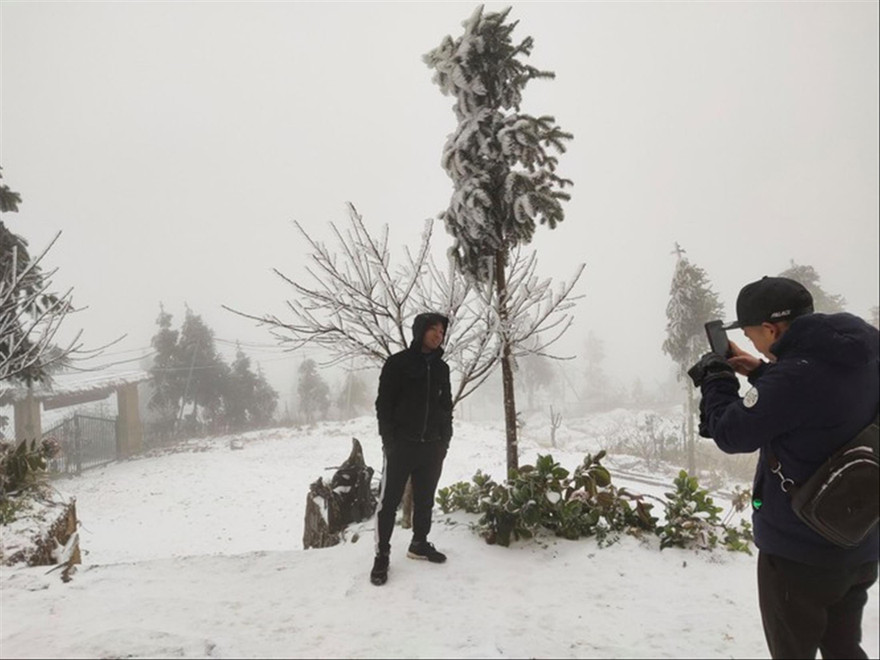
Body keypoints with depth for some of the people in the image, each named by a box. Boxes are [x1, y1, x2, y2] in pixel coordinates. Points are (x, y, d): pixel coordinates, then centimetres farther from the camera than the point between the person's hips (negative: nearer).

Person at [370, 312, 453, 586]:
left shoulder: (442, 368, 10)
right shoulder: (398, 363, -5)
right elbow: (383, 404, -6)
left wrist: (445, 439, 8)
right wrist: (389, 440, -12)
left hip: (433, 447, 5)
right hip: (401, 444, -5)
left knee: (425, 500, 15)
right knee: (389, 501, 0)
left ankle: (419, 544, 31)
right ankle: (382, 556, 10)